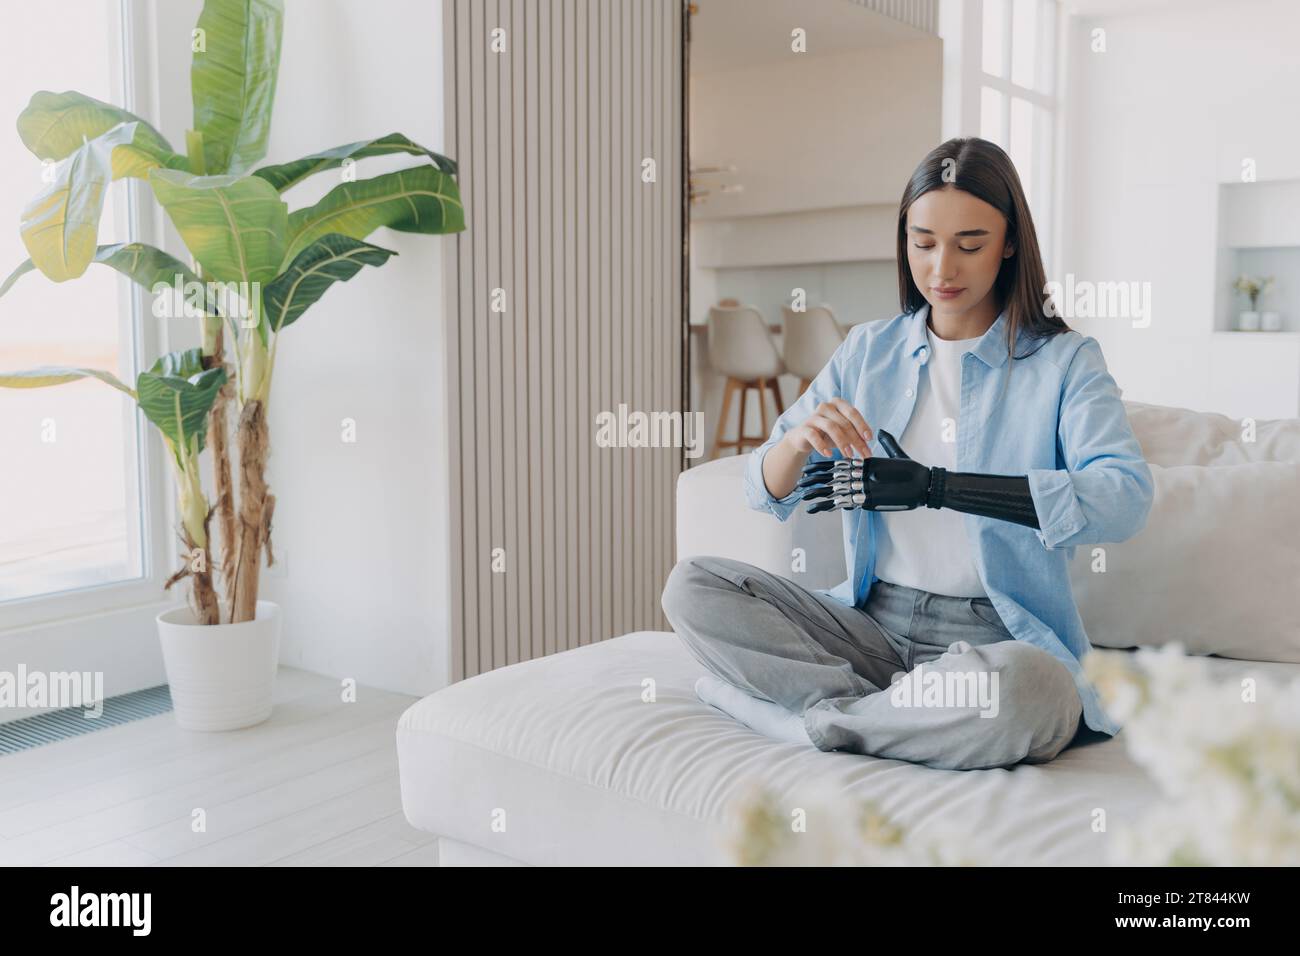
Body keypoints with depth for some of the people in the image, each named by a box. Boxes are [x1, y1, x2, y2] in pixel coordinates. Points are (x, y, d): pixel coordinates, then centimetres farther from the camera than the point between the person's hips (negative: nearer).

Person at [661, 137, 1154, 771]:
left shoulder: (1064, 361, 0)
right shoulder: (868, 351, 11)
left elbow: (1125, 498, -18)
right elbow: (766, 493, 8)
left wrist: (937, 485, -29)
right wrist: (801, 438, -18)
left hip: (996, 638, -3)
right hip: (874, 623, 3)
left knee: (1029, 692, -39)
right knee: (691, 586, -15)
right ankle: (894, 707, -17)